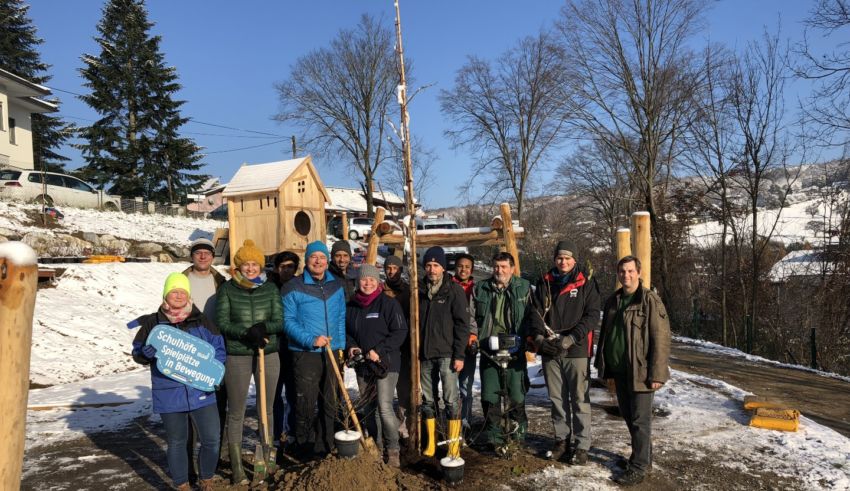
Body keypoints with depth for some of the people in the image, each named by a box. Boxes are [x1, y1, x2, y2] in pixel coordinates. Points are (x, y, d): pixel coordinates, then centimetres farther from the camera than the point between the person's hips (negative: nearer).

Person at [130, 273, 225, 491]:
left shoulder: (202, 321, 2)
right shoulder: (153, 322, 0)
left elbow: (219, 349, 5)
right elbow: (137, 352, 6)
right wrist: (146, 354, -18)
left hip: (201, 392, 1)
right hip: (169, 395, -1)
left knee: (212, 439, 3)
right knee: (176, 442, 12)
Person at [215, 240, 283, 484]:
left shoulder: (270, 288, 6)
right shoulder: (227, 289, 1)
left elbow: (280, 322, 1)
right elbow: (222, 323, -5)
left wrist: (264, 328, -19)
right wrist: (247, 334, -19)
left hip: (268, 354, 2)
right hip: (237, 356, -2)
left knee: (266, 409, 11)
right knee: (236, 413, 5)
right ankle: (237, 468, 15)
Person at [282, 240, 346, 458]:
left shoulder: (337, 285, 9)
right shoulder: (293, 287, -6)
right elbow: (288, 321, -8)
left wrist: (341, 345, 7)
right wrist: (311, 340, -19)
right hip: (305, 353, -5)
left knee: (329, 403, 12)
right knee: (306, 403, -1)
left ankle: (324, 447, 27)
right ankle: (302, 448, 18)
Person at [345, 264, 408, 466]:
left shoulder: (389, 303, -9)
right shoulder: (351, 306, 7)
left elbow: (400, 332, -12)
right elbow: (346, 331, 17)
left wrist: (379, 351, -18)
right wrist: (351, 346, -4)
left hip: (386, 363, -6)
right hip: (362, 365, 6)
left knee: (384, 407, -13)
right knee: (367, 408, 14)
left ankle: (393, 450, 1)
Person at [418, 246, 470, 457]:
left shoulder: (454, 290, -4)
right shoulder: (420, 290, 9)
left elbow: (462, 324, -7)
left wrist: (459, 354, -12)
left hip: (446, 353, -5)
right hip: (424, 354, 5)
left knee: (451, 399, -4)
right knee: (427, 399, 11)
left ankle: (454, 446, 5)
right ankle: (431, 443, 22)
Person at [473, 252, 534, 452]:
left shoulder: (524, 288, 3)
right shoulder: (481, 289, 9)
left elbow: (532, 317, 4)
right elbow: (474, 317, 16)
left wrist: (528, 342, -5)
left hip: (515, 351, -2)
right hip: (489, 350, 2)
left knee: (517, 395, 2)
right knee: (490, 396, 6)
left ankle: (519, 429, 25)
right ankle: (495, 438, 18)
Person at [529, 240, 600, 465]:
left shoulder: (586, 282, -1)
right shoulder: (545, 283, 10)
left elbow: (592, 315, -7)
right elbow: (537, 312, 7)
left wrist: (570, 339, -16)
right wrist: (539, 337, -10)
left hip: (577, 350, -3)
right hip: (550, 351, 4)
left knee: (579, 399, 1)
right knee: (557, 398, 12)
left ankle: (581, 445, 10)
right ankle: (562, 438, 25)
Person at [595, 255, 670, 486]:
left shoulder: (650, 300, -11)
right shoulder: (612, 301, 10)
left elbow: (661, 339, -15)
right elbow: (605, 333, 18)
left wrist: (656, 373, -19)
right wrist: (601, 362, 14)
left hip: (640, 371, -7)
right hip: (619, 370, 7)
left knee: (640, 419, 0)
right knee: (628, 415, 17)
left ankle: (639, 466, 11)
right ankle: (642, 456, 33)